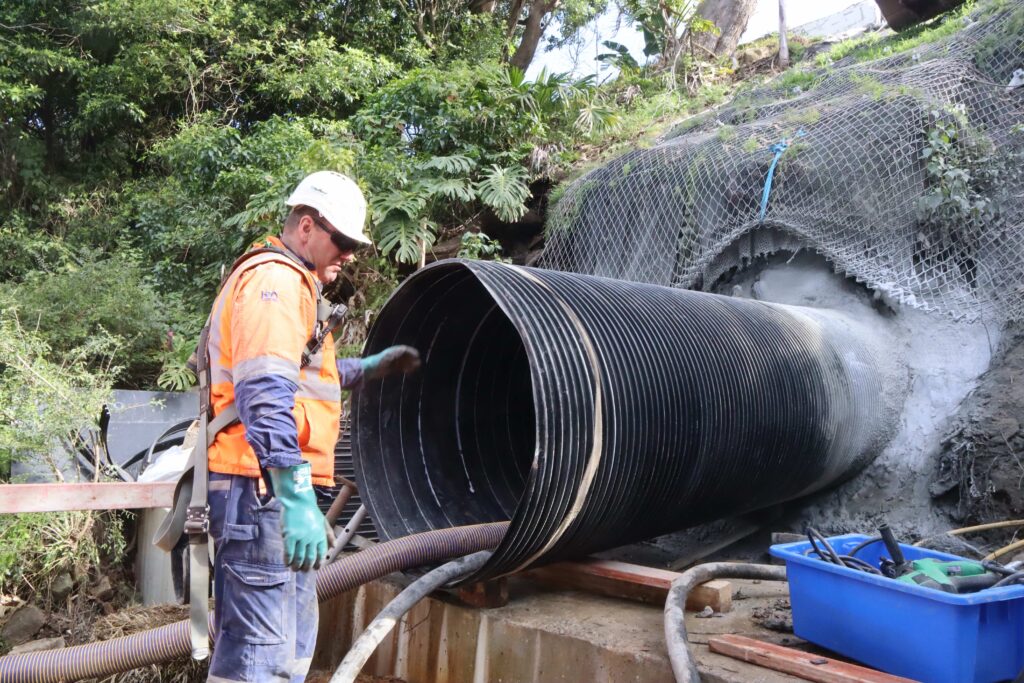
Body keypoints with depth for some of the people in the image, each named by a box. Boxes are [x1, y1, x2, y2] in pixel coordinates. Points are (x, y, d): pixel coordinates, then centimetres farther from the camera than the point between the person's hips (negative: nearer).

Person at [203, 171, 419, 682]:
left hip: (275, 491, 11)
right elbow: (265, 395, -25)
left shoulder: (291, 284, 23)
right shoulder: (275, 279, -12)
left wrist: (370, 368, 31)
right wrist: (295, 496, -29)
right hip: (262, 490, -11)